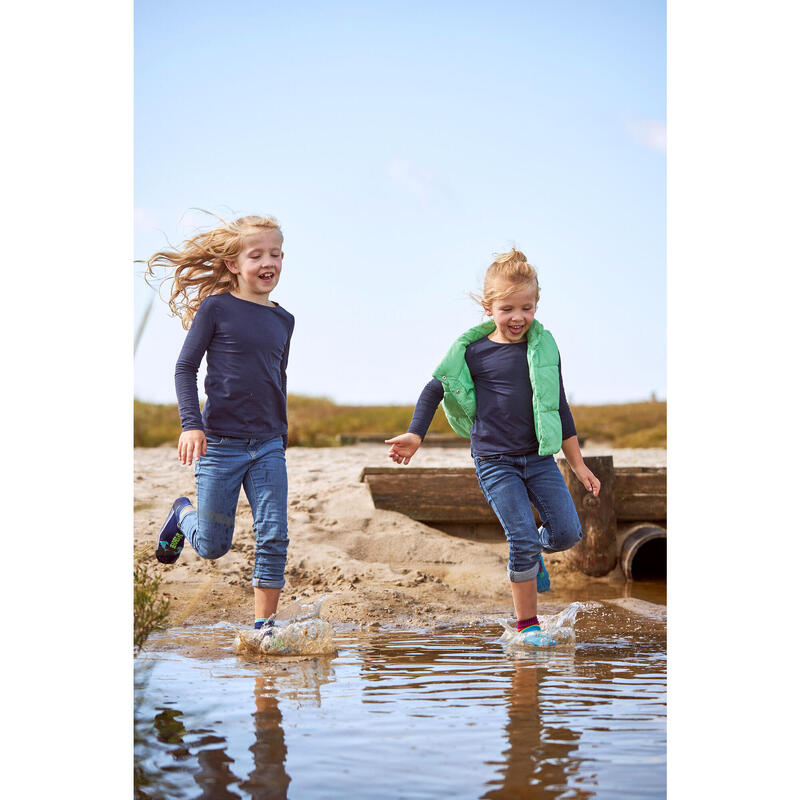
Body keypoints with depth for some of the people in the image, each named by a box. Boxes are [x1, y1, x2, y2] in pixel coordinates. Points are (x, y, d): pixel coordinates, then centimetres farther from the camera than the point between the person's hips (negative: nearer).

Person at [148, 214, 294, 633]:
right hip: (220, 443, -4)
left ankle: (264, 624, 6)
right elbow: (185, 368, -5)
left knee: (274, 538, -5)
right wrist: (191, 424, -16)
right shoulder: (216, 308, -5)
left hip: (268, 446, 4)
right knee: (212, 547, 5)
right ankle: (183, 515, 37)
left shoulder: (283, 320, 9)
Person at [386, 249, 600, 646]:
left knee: (567, 531, -5)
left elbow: (559, 407, 12)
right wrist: (415, 434, -9)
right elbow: (435, 389, 4)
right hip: (495, 461, -3)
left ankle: (532, 552, 30)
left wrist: (578, 465, 14)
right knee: (523, 538, -11)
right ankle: (527, 625, 3)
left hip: (539, 457, 4)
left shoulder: (544, 348, 6)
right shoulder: (475, 351, -4)